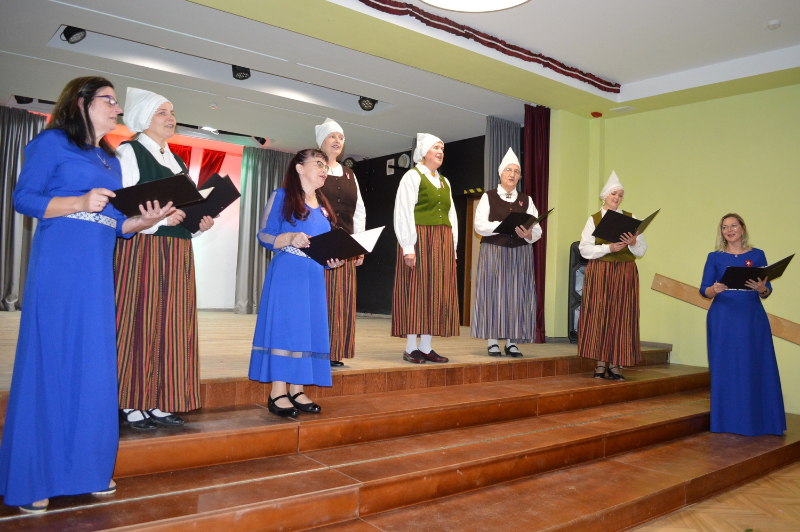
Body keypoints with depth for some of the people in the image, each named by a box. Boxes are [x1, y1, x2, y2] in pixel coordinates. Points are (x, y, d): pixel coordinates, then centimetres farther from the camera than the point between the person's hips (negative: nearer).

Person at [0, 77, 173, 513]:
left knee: (94, 365, 6)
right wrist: (80, 203, -17)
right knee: (48, 361, -3)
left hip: (98, 272, 7)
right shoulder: (53, 142, 2)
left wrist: (145, 221, 0)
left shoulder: (111, 161, 21)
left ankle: (87, 468, 16)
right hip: (57, 264, -6)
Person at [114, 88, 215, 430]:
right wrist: (157, 216, -21)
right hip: (141, 250, -7)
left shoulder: (176, 161, 21)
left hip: (177, 254, 7)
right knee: (139, 322, -5)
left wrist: (200, 223, 5)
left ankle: (158, 403, 11)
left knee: (172, 323, 5)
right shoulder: (129, 153, 0)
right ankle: (132, 404, 4)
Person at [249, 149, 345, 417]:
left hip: (315, 276, 7)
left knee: (311, 327, 4)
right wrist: (291, 238, -22)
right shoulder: (282, 196, 1)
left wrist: (333, 261, 3)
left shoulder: (322, 206, 19)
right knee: (284, 325, -7)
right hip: (287, 272, -6)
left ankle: (297, 391, 11)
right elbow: (263, 235, -6)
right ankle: (278, 393, -1)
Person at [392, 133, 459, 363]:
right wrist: (408, 247, -17)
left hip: (442, 243, 7)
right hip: (420, 240, -7)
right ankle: (410, 348, 0)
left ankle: (426, 347, 9)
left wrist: (452, 246, 10)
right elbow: (403, 213, -8)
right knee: (416, 290, -6)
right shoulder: (412, 176, 0)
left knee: (436, 292, 4)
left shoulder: (444, 182, 21)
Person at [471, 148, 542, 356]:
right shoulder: (488, 197, 5)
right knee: (493, 293, -4)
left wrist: (528, 234, -19)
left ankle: (512, 342, 6)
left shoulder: (526, 200, 13)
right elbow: (480, 226, -8)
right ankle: (492, 342, 2)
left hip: (520, 254, 3)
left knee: (517, 295, 0)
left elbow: (537, 231, 4)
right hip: (493, 253, -2)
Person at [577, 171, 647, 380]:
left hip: (625, 274, 1)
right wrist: (608, 248, -16)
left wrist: (633, 243, -14)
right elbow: (584, 248, -4)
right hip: (599, 273, -1)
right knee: (598, 315, -3)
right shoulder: (594, 219, 6)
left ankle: (615, 366, 5)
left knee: (621, 317, -1)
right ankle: (600, 365, 4)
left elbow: (642, 250, 6)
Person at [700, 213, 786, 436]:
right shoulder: (715, 257, 8)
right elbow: (704, 290, 2)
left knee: (756, 366, -2)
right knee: (725, 367, -2)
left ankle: (758, 420, 8)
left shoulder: (757, 255, 10)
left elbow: (767, 291, 7)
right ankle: (729, 421, 6)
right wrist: (714, 290, -20)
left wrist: (761, 289, -15)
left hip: (752, 318, 1)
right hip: (723, 318, -1)